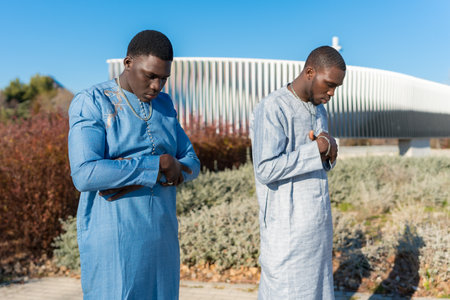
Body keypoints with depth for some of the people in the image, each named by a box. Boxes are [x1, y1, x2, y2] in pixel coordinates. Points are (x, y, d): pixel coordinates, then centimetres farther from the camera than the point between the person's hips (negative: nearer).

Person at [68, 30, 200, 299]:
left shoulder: (164, 105, 8)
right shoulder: (90, 104, -10)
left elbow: (191, 165, 4)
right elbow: (85, 175, -23)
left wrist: (140, 178, -15)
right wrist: (158, 165, -20)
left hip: (160, 234, 6)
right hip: (112, 237, -6)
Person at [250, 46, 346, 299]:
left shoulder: (318, 110, 11)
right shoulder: (272, 109, -16)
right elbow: (266, 170, -23)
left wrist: (329, 152, -7)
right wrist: (315, 149, -20)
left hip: (318, 221, 8)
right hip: (287, 225, -8)